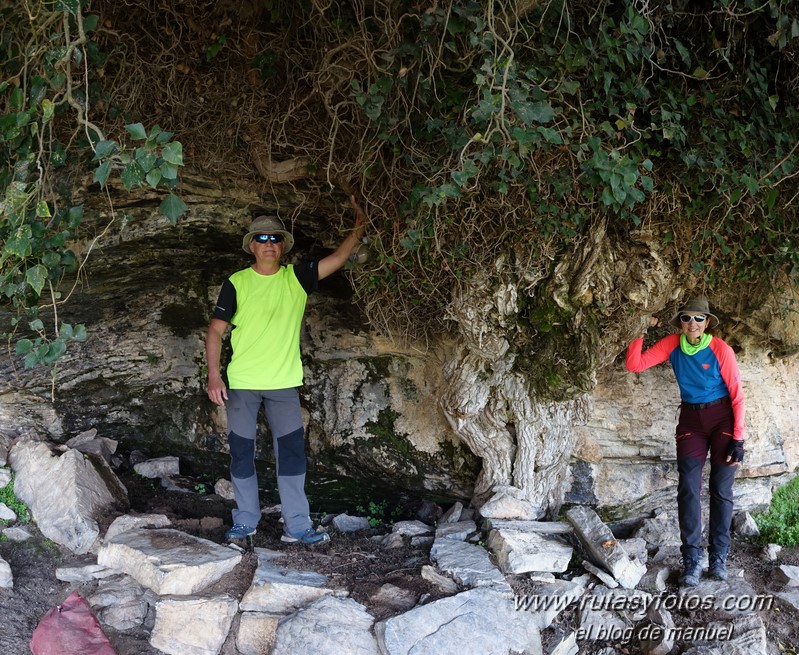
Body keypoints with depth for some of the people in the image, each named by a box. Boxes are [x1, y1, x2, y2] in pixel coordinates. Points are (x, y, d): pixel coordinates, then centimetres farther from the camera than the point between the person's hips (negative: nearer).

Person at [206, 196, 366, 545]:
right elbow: (215, 330, -1)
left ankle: (297, 526, 6)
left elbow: (337, 258, -4)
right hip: (241, 384, -1)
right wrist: (214, 375, -8)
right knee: (242, 453, 7)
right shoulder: (236, 283, -2)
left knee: (292, 452, 0)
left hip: (284, 384, 1)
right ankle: (245, 521, 20)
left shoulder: (297, 277, 3)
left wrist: (359, 226, -17)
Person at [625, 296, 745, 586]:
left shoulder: (720, 349, -14)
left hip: (722, 419, -2)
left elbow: (737, 395, -10)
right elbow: (634, 364, -7)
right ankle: (692, 560, -2)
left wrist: (738, 439, -13)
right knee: (688, 489, -7)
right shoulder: (673, 344, -5)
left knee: (721, 491, 2)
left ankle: (718, 558, 12)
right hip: (691, 420, 3)